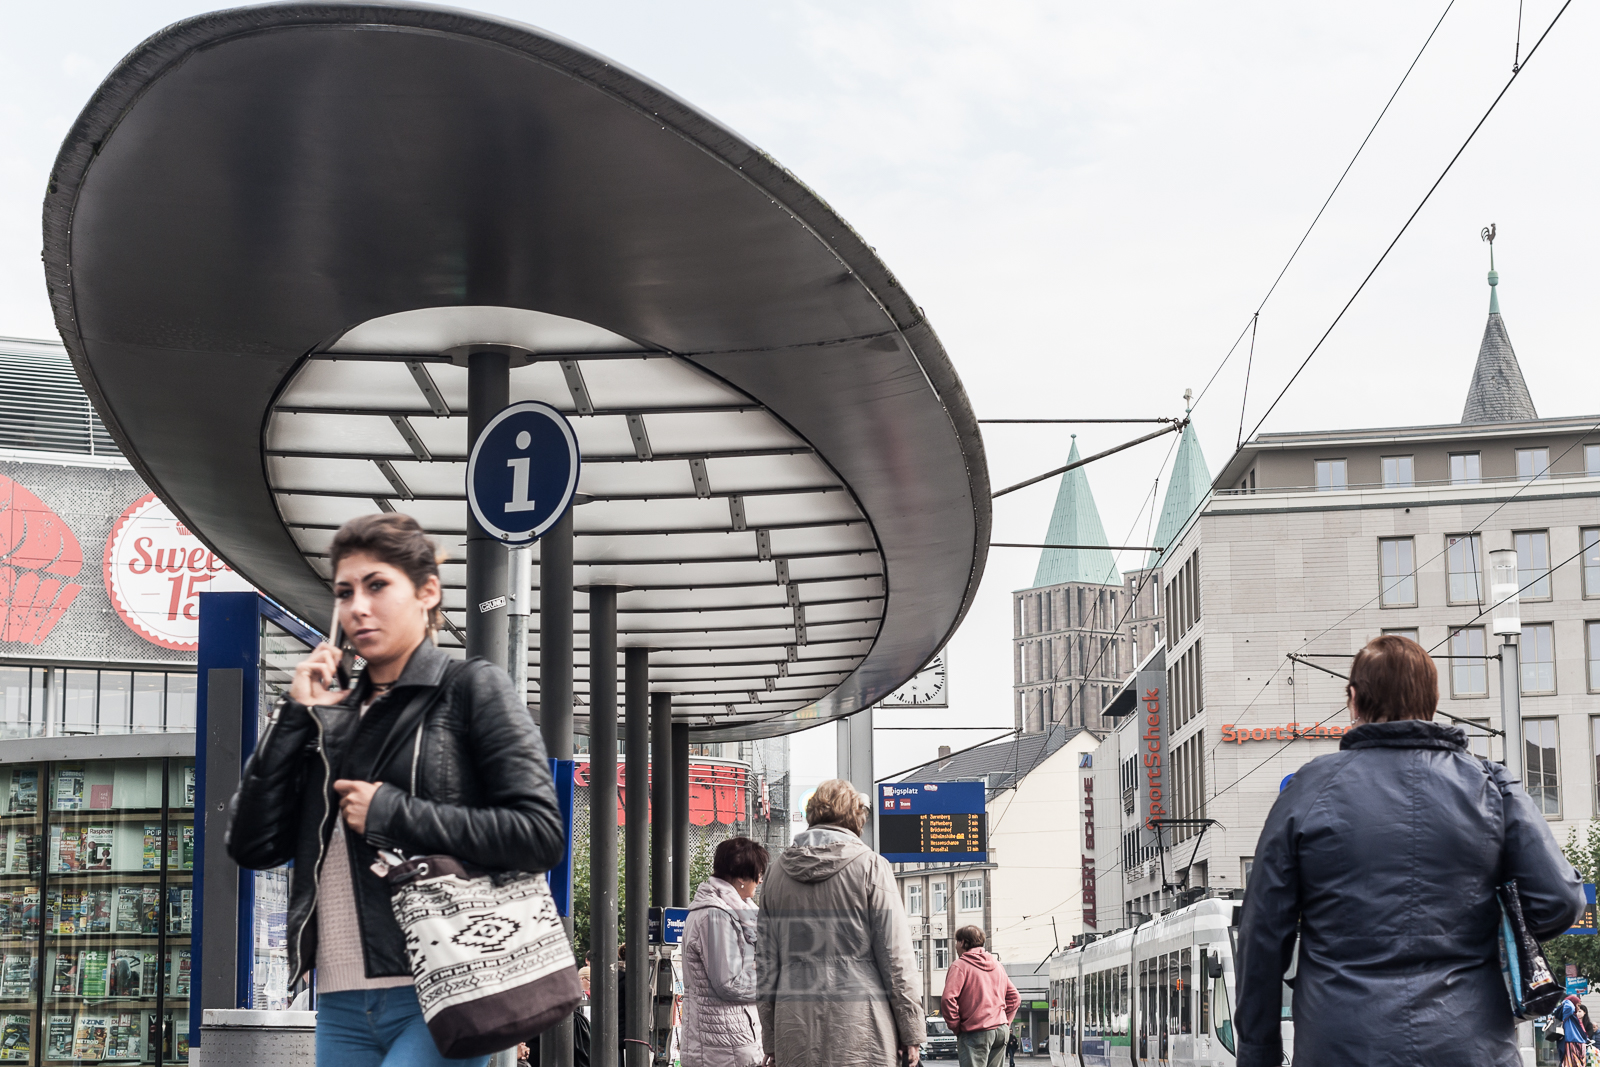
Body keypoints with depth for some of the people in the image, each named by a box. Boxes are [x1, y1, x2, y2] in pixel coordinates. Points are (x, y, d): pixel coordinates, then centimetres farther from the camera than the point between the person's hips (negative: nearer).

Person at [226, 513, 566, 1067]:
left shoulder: (472, 688, 2)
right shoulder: (332, 718, 17)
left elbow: (541, 834, -9)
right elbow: (252, 845, 10)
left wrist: (392, 813, -10)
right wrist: (294, 715, 5)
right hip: (342, 1006, 6)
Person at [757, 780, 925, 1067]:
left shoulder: (778, 871, 13)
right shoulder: (870, 866, -1)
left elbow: (765, 960, 14)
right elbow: (895, 955, -4)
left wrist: (770, 1039, 18)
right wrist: (912, 1030, 2)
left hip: (795, 1030, 4)